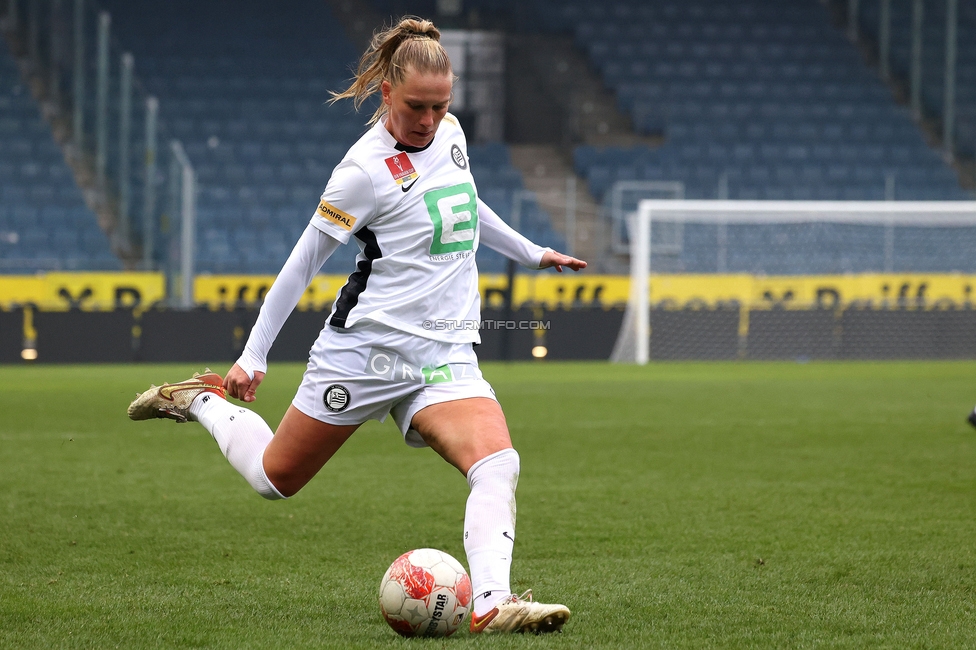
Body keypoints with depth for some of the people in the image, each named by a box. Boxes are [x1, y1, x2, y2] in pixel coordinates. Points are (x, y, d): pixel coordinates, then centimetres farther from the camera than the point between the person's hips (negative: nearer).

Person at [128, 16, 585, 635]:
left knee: (498, 466, -22)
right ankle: (203, 400, 36)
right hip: (365, 347, -5)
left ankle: (491, 603, -34)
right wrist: (254, 356, -4)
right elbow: (304, 260, -6)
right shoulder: (367, 168, -14)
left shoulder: (450, 133, 5)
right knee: (275, 479, 9)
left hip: (445, 355, 5)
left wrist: (531, 252, 36)